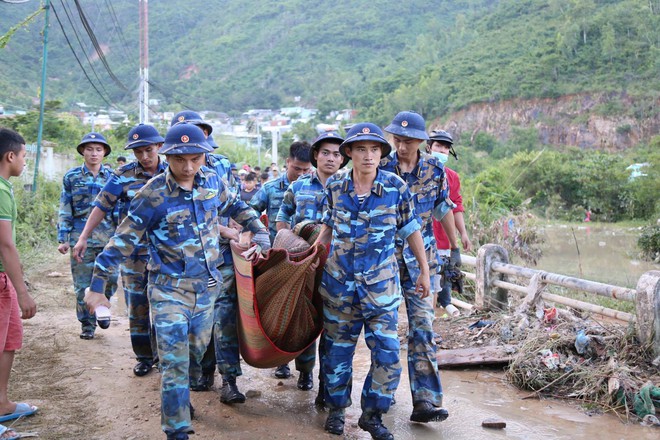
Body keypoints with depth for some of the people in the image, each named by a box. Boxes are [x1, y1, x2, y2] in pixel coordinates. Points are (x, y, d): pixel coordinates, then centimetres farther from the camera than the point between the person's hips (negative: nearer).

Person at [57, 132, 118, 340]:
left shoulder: (111, 176, 7)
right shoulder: (72, 177, 4)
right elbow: (65, 211, 4)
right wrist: (63, 239, -1)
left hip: (108, 238, 1)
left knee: (111, 279, -2)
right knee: (83, 285, 3)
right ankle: (87, 324, 18)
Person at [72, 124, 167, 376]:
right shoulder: (123, 176, -1)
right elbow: (102, 206, -1)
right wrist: (83, 238, -6)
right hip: (134, 253, 0)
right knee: (137, 307, 6)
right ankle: (144, 357, 20)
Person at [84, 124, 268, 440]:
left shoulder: (213, 181, -2)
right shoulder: (153, 194, -16)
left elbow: (235, 207, 19)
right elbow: (123, 241, -12)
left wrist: (261, 232, 15)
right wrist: (97, 286, -12)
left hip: (207, 285, 5)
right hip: (169, 288, -5)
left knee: (197, 350, 19)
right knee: (175, 361, -5)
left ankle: (178, 397, 47)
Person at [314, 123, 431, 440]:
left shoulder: (396, 187, -8)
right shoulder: (335, 185, -3)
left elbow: (410, 230, 0)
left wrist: (424, 270, 3)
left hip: (380, 282, -1)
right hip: (338, 280, 2)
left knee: (387, 353, -3)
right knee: (337, 348, 12)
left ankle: (372, 414, 16)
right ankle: (336, 409, 30)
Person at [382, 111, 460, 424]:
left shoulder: (434, 170, 0)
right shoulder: (380, 168, -5)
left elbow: (444, 209, 12)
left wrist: (455, 248, 16)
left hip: (420, 257, 1)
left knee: (423, 325, -6)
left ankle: (425, 401, -6)